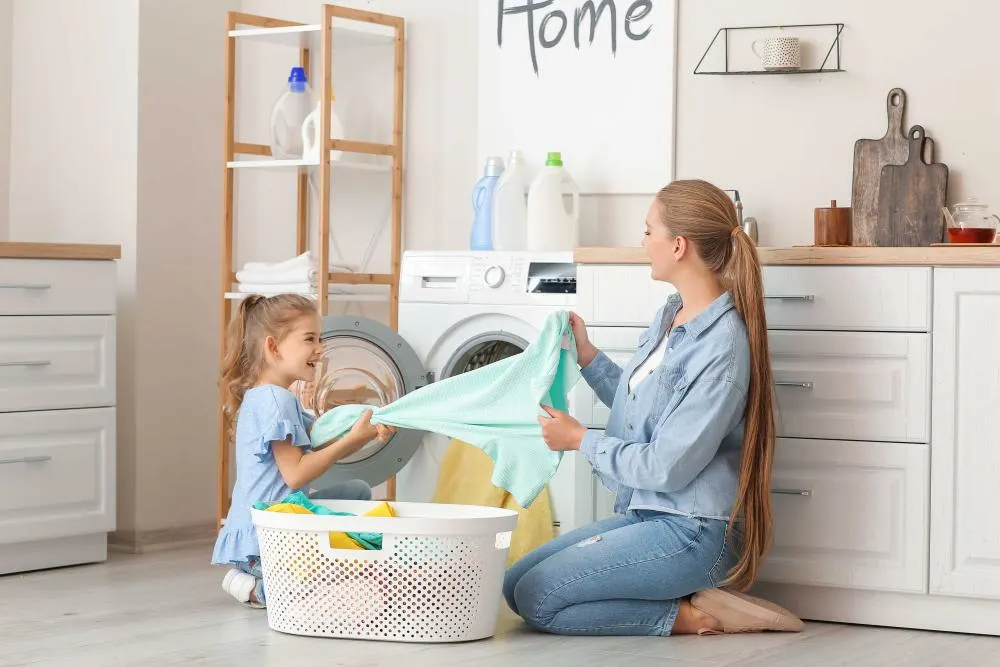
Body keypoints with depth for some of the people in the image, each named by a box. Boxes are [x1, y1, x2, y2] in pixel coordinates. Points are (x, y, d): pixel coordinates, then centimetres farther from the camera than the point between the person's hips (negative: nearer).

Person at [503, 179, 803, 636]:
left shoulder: (721, 347, -22)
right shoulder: (670, 316, 7)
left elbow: (665, 468, -22)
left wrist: (580, 440, -9)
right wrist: (586, 355, 10)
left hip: (692, 532, -10)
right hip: (647, 513, 10)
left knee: (537, 599, -13)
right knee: (515, 585, 6)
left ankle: (692, 616, -6)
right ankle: (690, 599, 4)